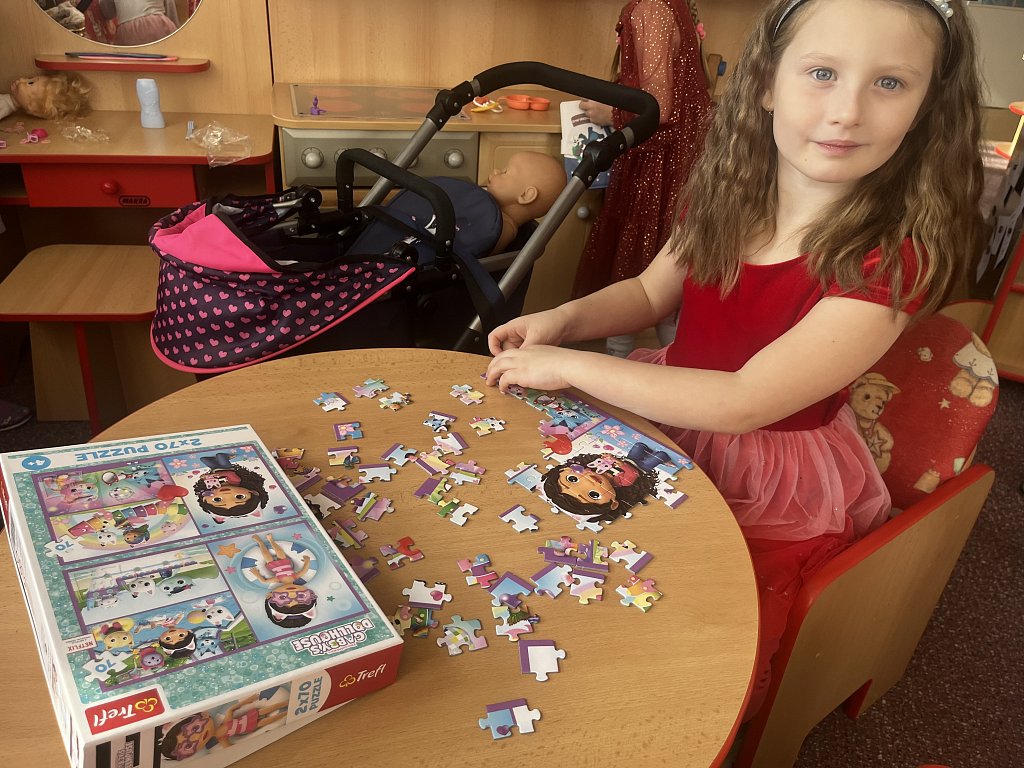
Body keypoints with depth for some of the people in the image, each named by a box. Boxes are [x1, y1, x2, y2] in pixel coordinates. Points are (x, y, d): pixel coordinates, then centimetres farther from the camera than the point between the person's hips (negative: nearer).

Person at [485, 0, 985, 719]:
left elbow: (743, 402, -30)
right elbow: (650, 292, 9)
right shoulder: (727, 193, -7)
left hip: (775, 495, -5)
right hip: (668, 422, 6)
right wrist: (562, 319, -11)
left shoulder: (897, 256, -25)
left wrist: (569, 365, -26)